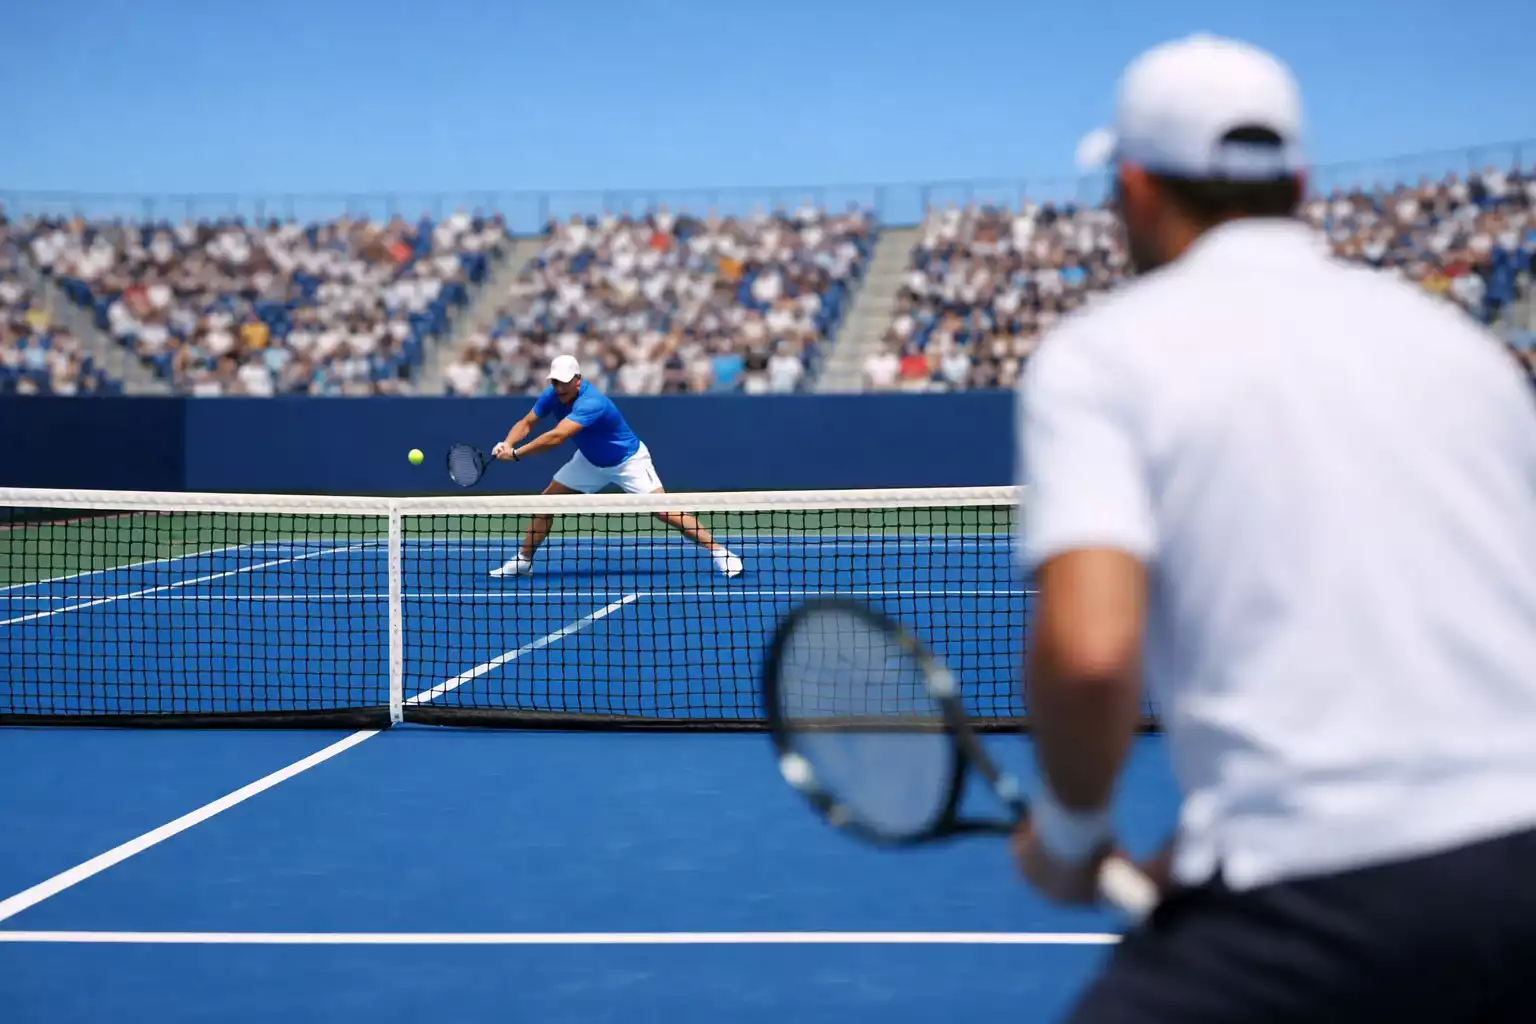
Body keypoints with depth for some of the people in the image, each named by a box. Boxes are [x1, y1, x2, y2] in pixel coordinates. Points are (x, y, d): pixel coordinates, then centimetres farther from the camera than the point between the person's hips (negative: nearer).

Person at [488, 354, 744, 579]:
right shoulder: (552, 395, -14)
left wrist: (516, 454, -43)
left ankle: (717, 550, -12)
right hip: (590, 461, 7)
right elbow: (526, 423, -6)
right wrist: (508, 443, -28)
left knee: (664, 511, -19)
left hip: (628, 460, -7)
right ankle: (523, 560, 14)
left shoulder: (590, 403, -38)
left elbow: (556, 437, -47)